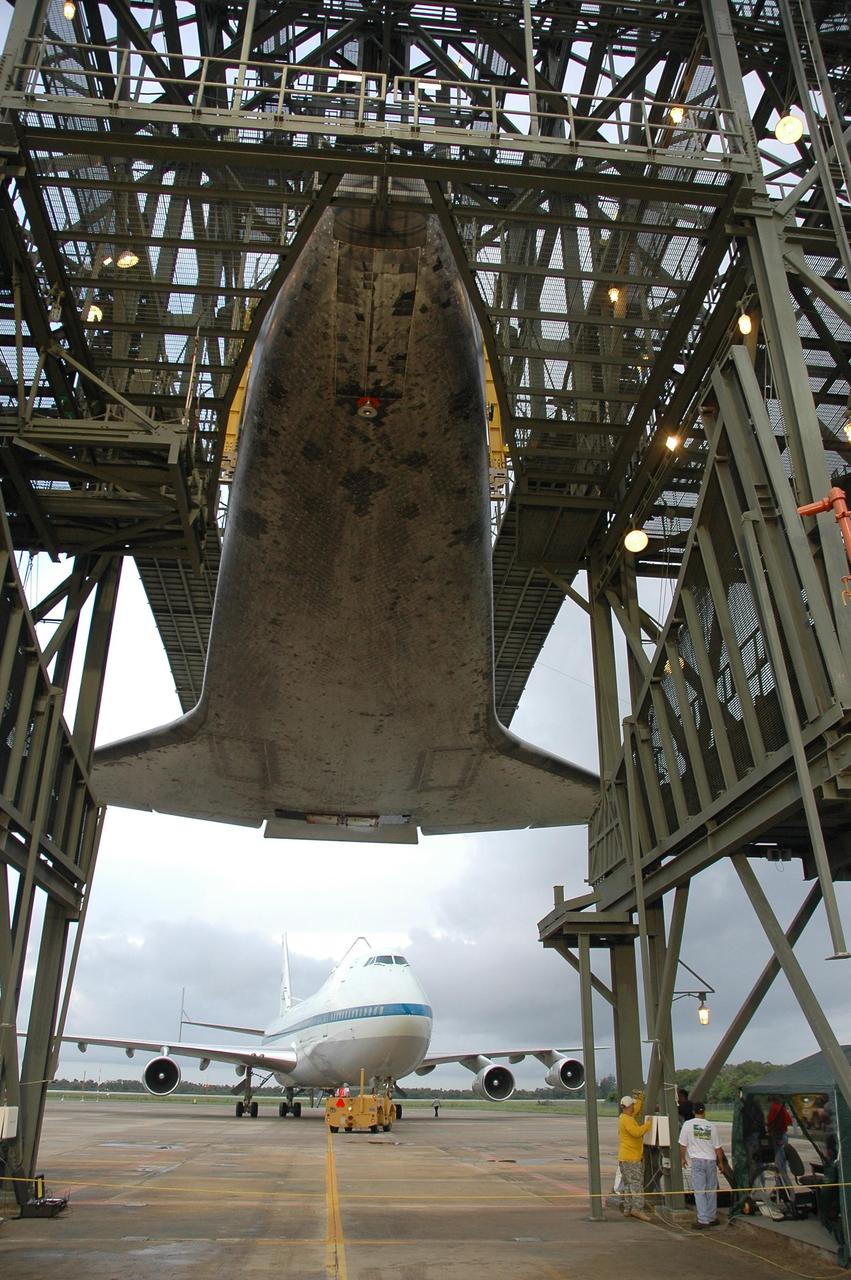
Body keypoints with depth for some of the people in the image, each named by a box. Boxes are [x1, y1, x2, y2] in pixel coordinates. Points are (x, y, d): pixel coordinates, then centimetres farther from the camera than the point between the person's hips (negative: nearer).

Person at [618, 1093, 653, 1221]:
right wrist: (648, 1124, -18)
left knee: (628, 1184, 11)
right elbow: (637, 1132, -30)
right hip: (630, 1158, -10)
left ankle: (628, 1208, 13)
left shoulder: (626, 1117, 15)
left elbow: (637, 1110, 31)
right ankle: (637, 1208, -15)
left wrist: (640, 1099, 26)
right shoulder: (627, 1119, -17)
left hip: (631, 1157, 10)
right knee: (636, 1183, -11)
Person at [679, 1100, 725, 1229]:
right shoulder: (711, 1125, 1)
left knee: (699, 1191, 0)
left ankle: (703, 1220, -5)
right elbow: (718, 1147, 5)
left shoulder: (688, 1124, -4)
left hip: (697, 1160, -3)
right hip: (711, 1160, 3)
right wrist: (720, 1162, 20)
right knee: (711, 1191, 15)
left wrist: (682, 1158, 15)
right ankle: (712, 1218, 21)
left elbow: (683, 1145, 0)